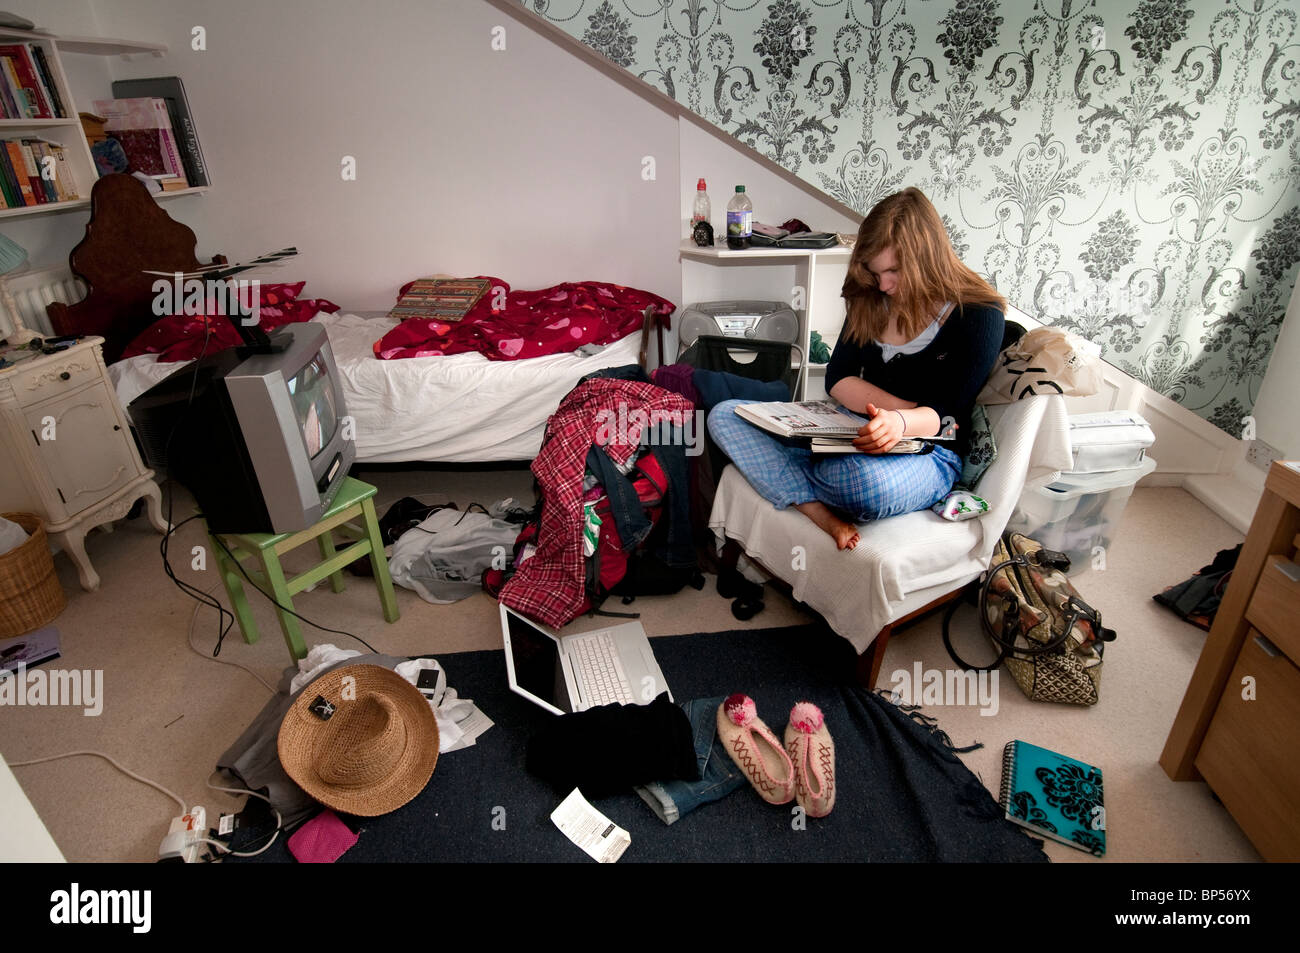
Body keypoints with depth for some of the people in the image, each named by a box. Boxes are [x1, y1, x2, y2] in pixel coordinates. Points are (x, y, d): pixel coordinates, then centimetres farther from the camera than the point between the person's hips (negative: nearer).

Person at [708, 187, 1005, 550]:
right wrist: (914, 411, -15)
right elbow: (838, 378, 1)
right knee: (725, 415, -10)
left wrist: (901, 423, -39)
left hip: (929, 455, -6)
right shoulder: (872, 300, 9)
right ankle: (826, 518, -28)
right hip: (854, 435, 6)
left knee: (869, 479, -46)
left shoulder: (978, 315, -8)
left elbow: (948, 416, -14)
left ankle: (791, 477, -9)